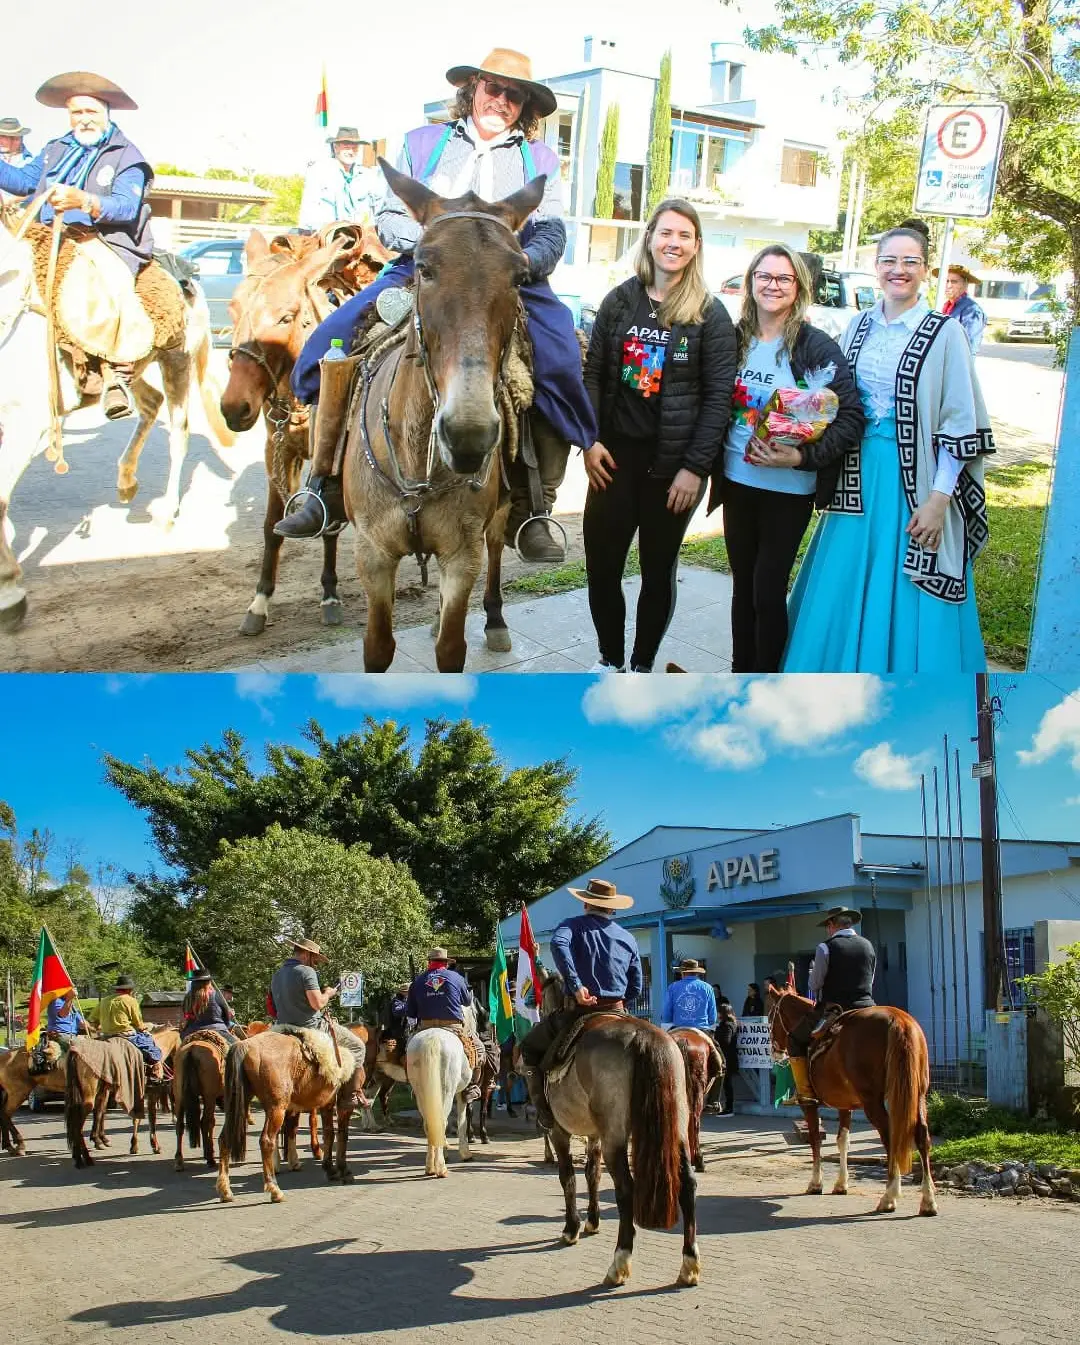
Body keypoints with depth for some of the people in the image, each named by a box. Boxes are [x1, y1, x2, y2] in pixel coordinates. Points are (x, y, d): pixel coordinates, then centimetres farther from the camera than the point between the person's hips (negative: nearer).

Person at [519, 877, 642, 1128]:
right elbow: (636, 988, 14)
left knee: (530, 1050, 16)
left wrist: (575, 985, -24)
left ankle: (546, 1114, 4)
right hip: (616, 1013, 3)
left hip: (578, 1012, -3)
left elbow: (559, 944, -22)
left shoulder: (573, 926, 3)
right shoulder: (627, 938, 14)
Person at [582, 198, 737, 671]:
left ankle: (642, 666, 24)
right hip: (615, 455, 2)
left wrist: (695, 467, -12)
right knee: (601, 566, 3)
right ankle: (610, 660, 23)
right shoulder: (620, 300, 5)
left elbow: (719, 396, -6)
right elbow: (593, 373, 6)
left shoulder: (710, 314, -3)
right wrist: (590, 440, -5)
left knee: (658, 572, 8)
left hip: (672, 463, -2)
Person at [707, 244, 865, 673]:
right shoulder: (736, 339, 3)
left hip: (787, 490, -4)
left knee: (768, 589, 0)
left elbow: (852, 418, -17)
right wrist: (710, 461, 1)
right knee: (742, 584, 14)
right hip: (737, 482, 4)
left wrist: (801, 456, -26)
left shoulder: (816, 347, -12)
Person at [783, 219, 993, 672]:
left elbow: (960, 422, -10)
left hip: (914, 481, -5)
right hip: (859, 476, 5)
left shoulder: (943, 333, -8)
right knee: (844, 592, 10)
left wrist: (938, 499, -15)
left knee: (905, 600, -1)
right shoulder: (860, 326, 8)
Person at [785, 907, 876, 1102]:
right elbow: (870, 982, 16)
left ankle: (804, 1091, -3)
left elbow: (814, 984, -4)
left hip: (834, 1010, -5)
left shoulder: (825, 948, -7)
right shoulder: (868, 946, 10)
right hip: (865, 1008, 5)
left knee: (795, 1038, 9)